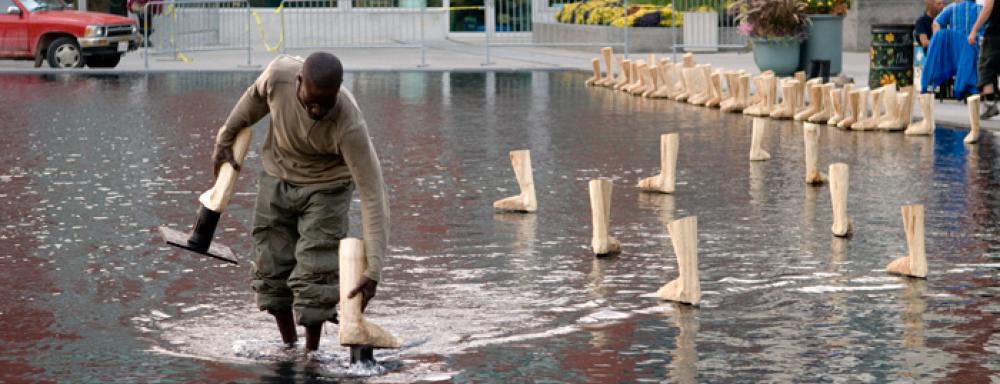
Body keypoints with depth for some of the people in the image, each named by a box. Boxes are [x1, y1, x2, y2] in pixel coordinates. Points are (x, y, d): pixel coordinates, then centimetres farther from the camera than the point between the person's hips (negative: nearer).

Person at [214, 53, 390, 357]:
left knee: (314, 275, -10)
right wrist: (225, 140, 10)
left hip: (325, 187, -4)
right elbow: (255, 98, -3)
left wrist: (373, 270, -40)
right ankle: (288, 345, 22)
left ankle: (312, 353, 8)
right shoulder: (279, 74, -30)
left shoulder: (349, 126, -38)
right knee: (270, 269, 6)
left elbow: (372, 195, -35)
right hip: (277, 176, 4)